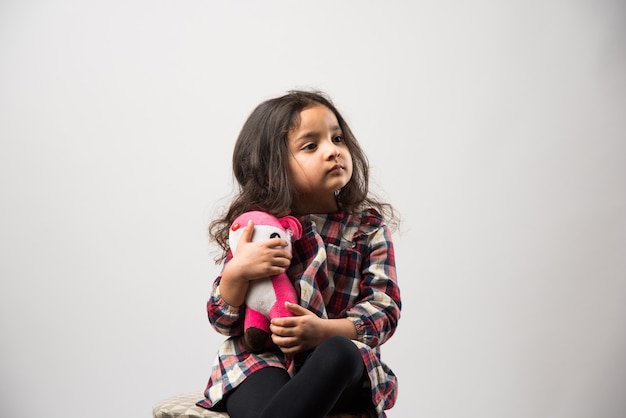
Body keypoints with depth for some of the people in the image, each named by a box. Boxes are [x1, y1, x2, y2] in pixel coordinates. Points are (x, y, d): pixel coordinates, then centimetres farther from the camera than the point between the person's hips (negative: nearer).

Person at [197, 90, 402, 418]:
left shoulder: (368, 227, 4)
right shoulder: (255, 227, 3)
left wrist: (324, 330, -17)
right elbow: (223, 320, 4)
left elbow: (385, 307, 1)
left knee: (339, 353, -35)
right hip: (261, 358, -1)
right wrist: (236, 272, -19)